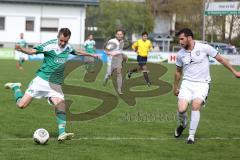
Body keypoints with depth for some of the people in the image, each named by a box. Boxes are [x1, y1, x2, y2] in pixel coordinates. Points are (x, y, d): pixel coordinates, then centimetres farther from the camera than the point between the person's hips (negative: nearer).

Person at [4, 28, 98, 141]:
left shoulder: (67, 47, 8)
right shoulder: (50, 45, -12)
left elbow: (76, 52, 31)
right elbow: (32, 51, -19)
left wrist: (90, 55, 41)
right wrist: (21, 49, -40)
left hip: (56, 85, 4)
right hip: (42, 80, -4)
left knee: (61, 105, -19)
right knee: (22, 105, -8)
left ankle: (62, 134, -19)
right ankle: (15, 87, 22)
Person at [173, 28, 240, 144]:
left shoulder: (204, 48, -8)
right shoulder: (180, 54, 3)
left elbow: (220, 59, 2)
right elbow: (178, 71, 20)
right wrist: (175, 87, 27)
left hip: (202, 83, -3)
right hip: (187, 83, 3)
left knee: (196, 106, -24)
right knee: (181, 109, -15)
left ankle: (191, 136, -13)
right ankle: (182, 125, 21)